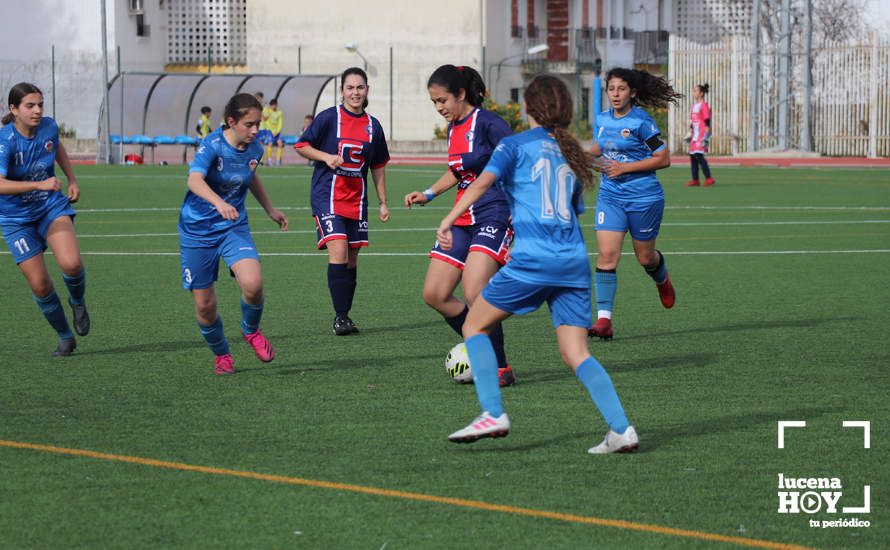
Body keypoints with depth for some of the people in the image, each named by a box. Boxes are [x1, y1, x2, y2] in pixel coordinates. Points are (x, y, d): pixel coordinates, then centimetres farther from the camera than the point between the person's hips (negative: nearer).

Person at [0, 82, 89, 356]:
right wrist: (40, 184, -46)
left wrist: (72, 180, 15)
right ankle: (65, 337, 17)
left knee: (71, 264, -23)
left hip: (52, 206, 3)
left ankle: (77, 301, 12)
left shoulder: (48, 127, -7)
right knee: (39, 284, -5)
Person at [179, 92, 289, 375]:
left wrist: (270, 209, 27)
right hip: (197, 231, -3)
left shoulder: (254, 149, -2)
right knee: (204, 304, 0)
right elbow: (194, 180, -37)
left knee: (253, 284, -23)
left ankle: (251, 330, 9)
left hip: (234, 227, 3)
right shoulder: (212, 145, -19)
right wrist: (219, 203, -54)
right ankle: (221, 354, 28)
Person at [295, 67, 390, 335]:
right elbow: (301, 145, 0)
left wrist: (383, 202, 15)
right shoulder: (329, 118, -5)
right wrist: (326, 157, -17)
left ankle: (344, 315, 16)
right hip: (327, 195, -5)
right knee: (338, 251, -18)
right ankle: (340, 316, -15)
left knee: (351, 260, 7)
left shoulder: (373, 126, 8)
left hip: (356, 199, 5)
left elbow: (378, 167, 16)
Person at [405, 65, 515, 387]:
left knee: (473, 293, -23)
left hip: (493, 218, -9)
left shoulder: (487, 123, -12)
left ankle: (501, 369, -11)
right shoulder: (453, 128, 13)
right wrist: (429, 193, 19)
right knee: (434, 295, 4)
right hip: (462, 221, 9)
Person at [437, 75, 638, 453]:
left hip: (532, 259, -5)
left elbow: (483, 182, -12)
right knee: (576, 354, 4)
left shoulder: (517, 144, 4)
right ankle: (621, 429, -11)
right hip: (575, 261, 5)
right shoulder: (571, 153, 21)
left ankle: (493, 414, -1)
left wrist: (449, 221, -19)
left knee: (475, 326, 11)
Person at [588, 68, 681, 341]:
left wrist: (625, 167, -18)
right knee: (607, 254, -12)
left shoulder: (641, 121, -13)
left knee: (645, 257, 11)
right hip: (610, 195, 4)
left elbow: (663, 159, -12)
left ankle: (662, 280, 49)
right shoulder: (601, 120, 5)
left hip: (643, 196, -4)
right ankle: (604, 319, -14)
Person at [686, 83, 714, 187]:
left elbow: (707, 123, -13)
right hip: (695, 135, 9)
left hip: (702, 134, -9)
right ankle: (695, 180, 12)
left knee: (699, 156, -16)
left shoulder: (704, 105, -9)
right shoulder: (694, 105, 17)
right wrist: (690, 134, 21)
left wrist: (706, 137, -17)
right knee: (692, 156, 7)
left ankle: (709, 178, -12)